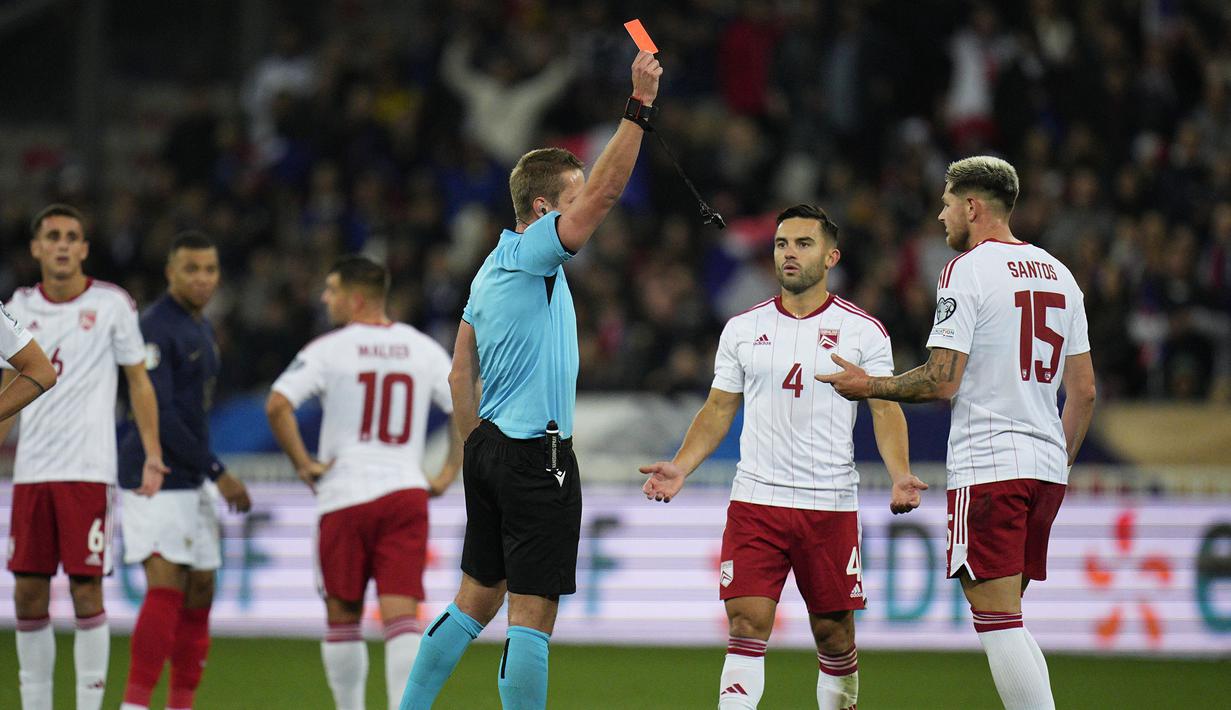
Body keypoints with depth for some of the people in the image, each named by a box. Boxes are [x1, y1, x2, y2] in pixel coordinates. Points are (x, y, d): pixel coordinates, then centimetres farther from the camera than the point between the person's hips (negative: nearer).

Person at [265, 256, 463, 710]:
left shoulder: (328, 350, -3)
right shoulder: (424, 349, 9)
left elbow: (277, 405, -15)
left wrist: (303, 463, -5)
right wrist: (448, 475, 13)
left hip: (345, 498, -3)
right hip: (407, 493, 3)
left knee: (343, 617, 10)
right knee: (402, 616, -5)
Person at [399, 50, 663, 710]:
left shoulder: (491, 269, 15)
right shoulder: (531, 253, -11)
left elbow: (460, 371, 18)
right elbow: (606, 190, -22)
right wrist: (639, 105, -22)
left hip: (491, 451, 9)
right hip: (536, 456, -9)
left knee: (476, 600, 16)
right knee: (532, 613, -8)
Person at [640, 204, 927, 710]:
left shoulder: (863, 331, 3)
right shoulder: (743, 329, 9)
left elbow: (886, 409, 1)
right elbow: (719, 410, 13)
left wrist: (900, 476, -16)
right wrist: (680, 467, -2)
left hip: (831, 503, -1)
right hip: (755, 498, 1)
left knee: (834, 632, 5)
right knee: (746, 626, -10)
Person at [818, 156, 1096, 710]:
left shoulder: (966, 271, -8)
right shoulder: (1058, 275, 15)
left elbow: (942, 382, -14)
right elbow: (1084, 391, 16)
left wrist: (868, 386, 1)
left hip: (987, 467, -8)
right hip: (1046, 467, 8)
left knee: (997, 620, -8)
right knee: (1006, 618, 15)